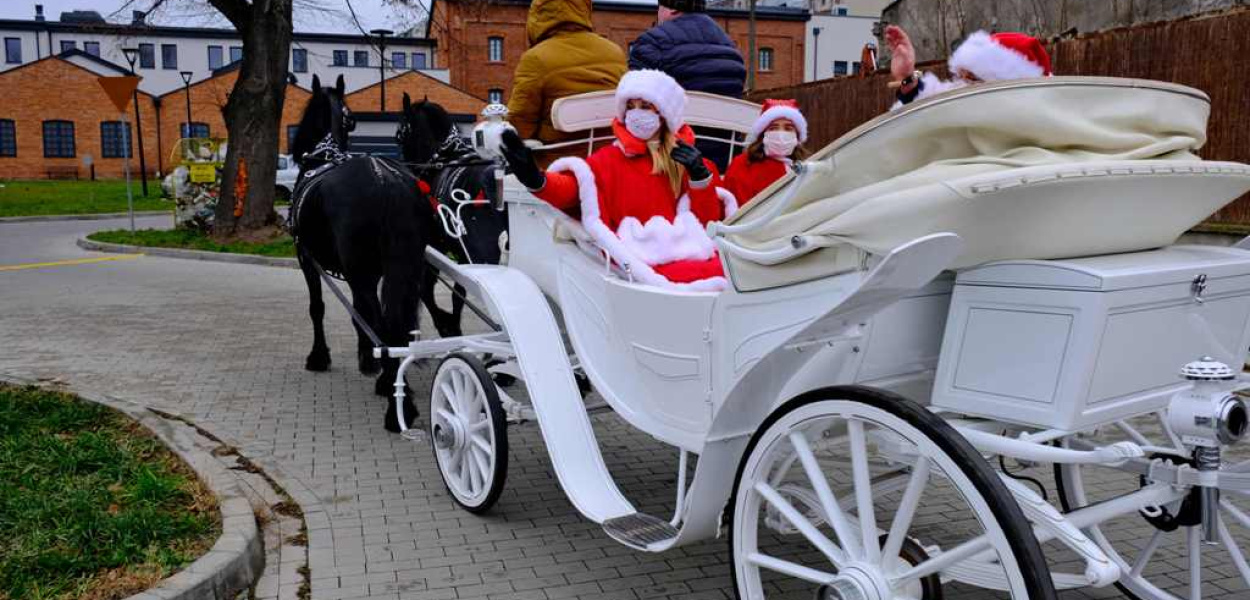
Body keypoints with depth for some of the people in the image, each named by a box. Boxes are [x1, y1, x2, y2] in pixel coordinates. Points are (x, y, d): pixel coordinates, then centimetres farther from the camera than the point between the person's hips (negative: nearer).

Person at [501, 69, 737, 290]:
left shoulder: (687, 158, 21)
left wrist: (700, 177, -2)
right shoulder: (609, 159, 13)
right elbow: (569, 188, -6)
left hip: (687, 248, 4)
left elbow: (708, 219, 14)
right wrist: (536, 179, -27)